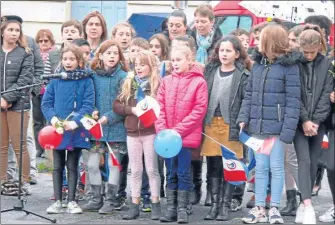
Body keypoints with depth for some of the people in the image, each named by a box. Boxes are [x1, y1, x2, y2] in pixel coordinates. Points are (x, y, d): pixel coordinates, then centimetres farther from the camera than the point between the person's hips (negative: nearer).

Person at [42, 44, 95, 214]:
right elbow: (46, 102, 2)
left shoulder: (86, 81, -4)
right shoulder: (55, 80, 2)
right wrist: (53, 118, -15)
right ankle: (58, 201, 14)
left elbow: (88, 105, -10)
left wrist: (75, 122, -21)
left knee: (72, 167, 7)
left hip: (76, 131, -2)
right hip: (57, 129, 2)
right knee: (58, 167, 8)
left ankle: (71, 201, 13)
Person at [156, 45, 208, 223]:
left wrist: (178, 130, -13)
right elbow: (160, 107, 7)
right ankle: (171, 208, 13)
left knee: (183, 173, 0)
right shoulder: (166, 81, 8)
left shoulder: (198, 82, -5)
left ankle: (182, 209, 6)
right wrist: (162, 130, -6)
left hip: (187, 135, -4)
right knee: (171, 173, 9)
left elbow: (199, 110, -10)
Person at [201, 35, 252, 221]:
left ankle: (225, 206, 6)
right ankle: (214, 204, 13)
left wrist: (240, 124, -14)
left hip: (231, 125, -4)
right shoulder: (210, 71, 13)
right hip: (210, 123, 4)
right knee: (213, 166, 7)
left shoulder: (243, 75, 0)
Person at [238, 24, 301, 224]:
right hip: (257, 126, 5)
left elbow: (293, 101, -11)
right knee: (260, 167, 10)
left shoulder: (289, 67, -9)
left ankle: (274, 208, 11)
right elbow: (249, 94, 13)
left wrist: (289, 129, -16)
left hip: (277, 127, -5)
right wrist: (243, 118, 1)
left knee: (276, 167, 3)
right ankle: (259, 208, 15)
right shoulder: (258, 64, 10)